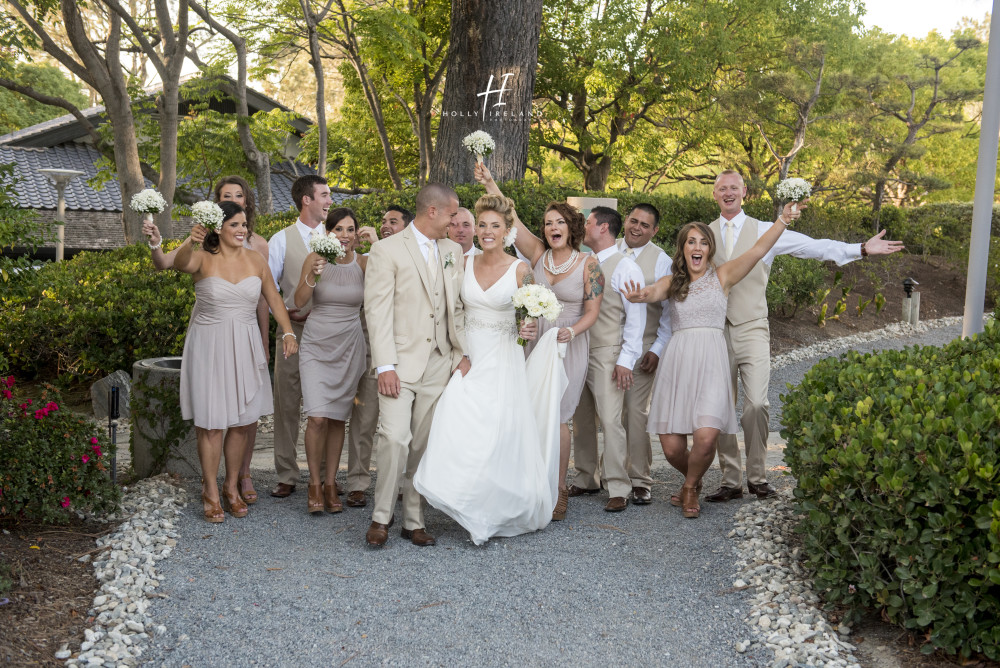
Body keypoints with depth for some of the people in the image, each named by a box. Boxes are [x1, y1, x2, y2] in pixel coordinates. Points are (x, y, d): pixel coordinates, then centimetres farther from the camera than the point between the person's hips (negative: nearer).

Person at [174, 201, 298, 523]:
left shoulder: (255, 260, 4)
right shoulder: (204, 259, -8)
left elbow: (273, 297, 11)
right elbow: (181, 263, -31)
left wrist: (288, 332, -1)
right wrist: (191, 240, -52)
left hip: (245, 347, 4)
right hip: (209, 345, -4)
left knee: (245, 420, 6)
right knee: (210, 421, 1)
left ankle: (232, 487, 24)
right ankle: (211, 491, 16)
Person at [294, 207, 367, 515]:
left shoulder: (363, 263, -1)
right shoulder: (315, 259, -6)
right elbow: (299, 301, -12)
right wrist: (312, 276, -28)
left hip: (349, 347, 2)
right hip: (316, 345, -2)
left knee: (338, 418, 7)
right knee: (317, 417, -12)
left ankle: (330, 484, 19)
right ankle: (314, 483, 6)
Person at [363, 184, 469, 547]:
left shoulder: (452, 251, 13)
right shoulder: (387, 250, -4)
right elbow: (378, 311, -8)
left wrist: (462, 354, 6)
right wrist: (385, 366, -15)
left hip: (438, 366, 5)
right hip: (401, 364, -5)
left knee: (423, 446, 7)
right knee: (395, 438, -15)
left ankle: (414, 521, 17)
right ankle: (381, 517, 1)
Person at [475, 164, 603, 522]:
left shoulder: (588, 264, -2)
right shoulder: (538, 254, 5)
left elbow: (592, 311, -2)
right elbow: (510, 218, -1)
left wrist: (571, 331, -20)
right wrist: (489, 183, -5)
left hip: (569, 345, -3)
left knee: (555, 417, -4)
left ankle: (559, 489, 9)